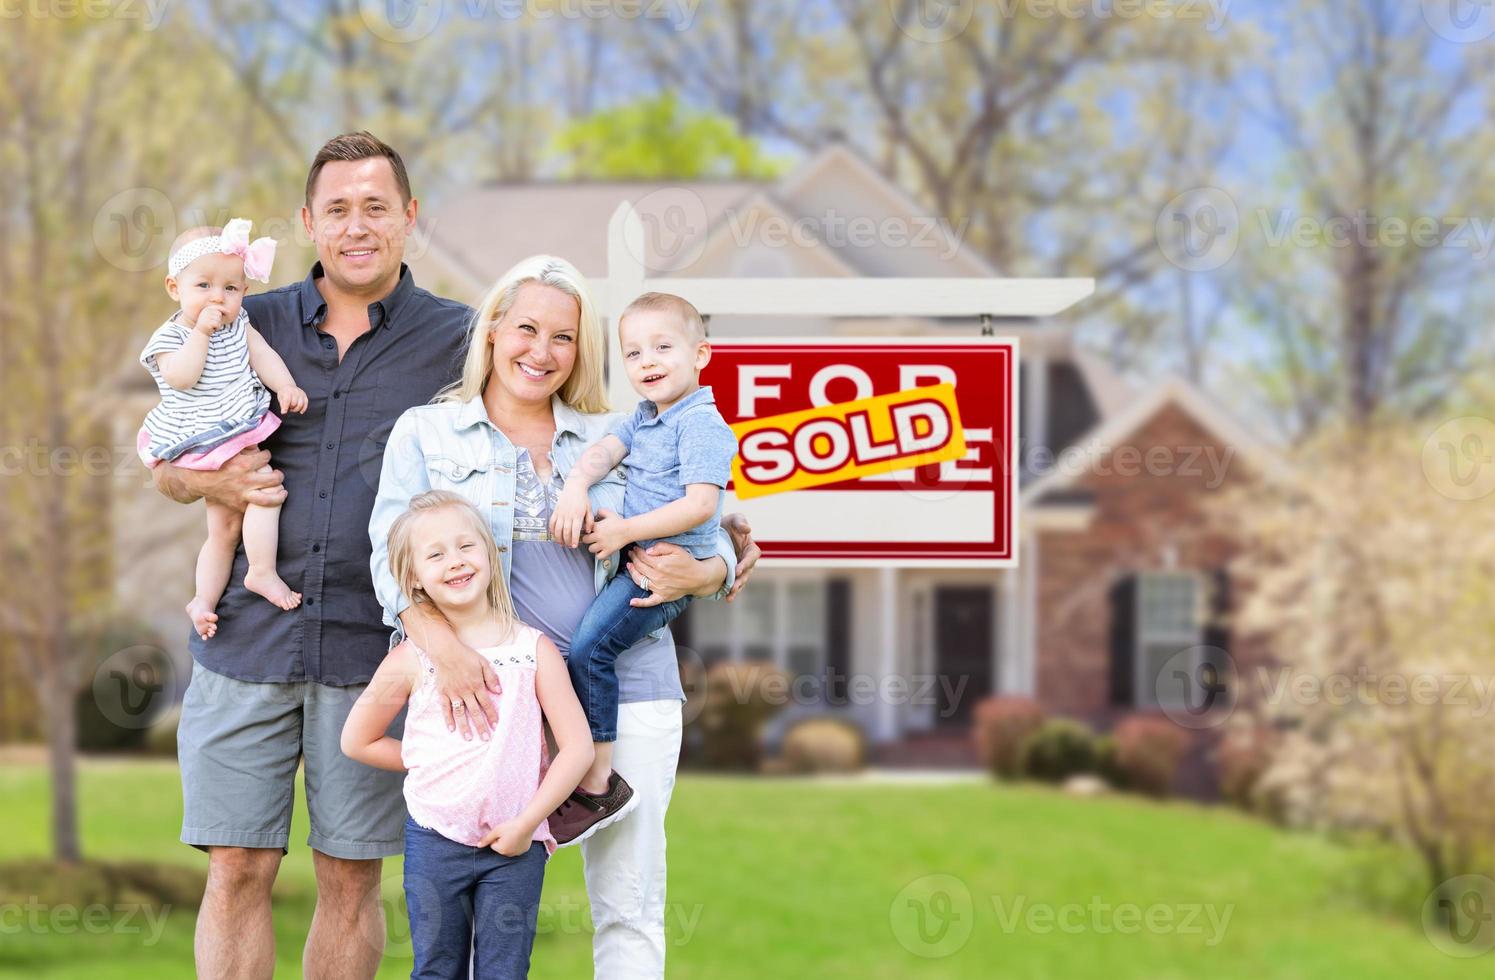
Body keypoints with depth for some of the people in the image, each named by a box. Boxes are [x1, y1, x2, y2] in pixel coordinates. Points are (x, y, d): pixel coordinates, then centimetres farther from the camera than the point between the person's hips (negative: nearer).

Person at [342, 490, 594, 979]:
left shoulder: (534, 650, 0)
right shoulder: (412, 659, 0)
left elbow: (577, 747, -3)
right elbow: (357, 740, 10)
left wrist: (527, 822, -9)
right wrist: (426, 763, 4)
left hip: (516, 846, 0)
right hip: (435, 841, 0)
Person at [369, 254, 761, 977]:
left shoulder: (613, 440, 15)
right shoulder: (426, 433, 9)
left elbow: (711, 533, 16)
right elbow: (395, 555, -3)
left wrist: (702, 574, -10)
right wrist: (441, 644, -22)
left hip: (626, 690, 2)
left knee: (629, 907, 1)